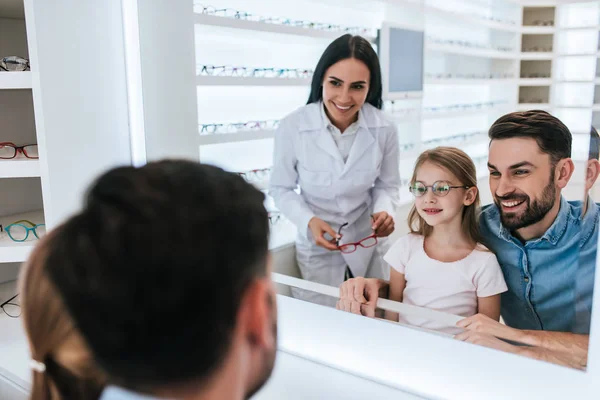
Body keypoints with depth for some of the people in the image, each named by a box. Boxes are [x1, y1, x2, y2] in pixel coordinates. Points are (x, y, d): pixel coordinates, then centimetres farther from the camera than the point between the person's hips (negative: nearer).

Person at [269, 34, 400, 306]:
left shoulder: (384, 130, -15)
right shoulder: (292, 128, -21)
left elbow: (387, 185, 0)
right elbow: (281, 189, -8)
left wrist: (384, 211, -21)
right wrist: (309, 221, -25)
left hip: (369, 245, 2)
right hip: (318, 248, -1)